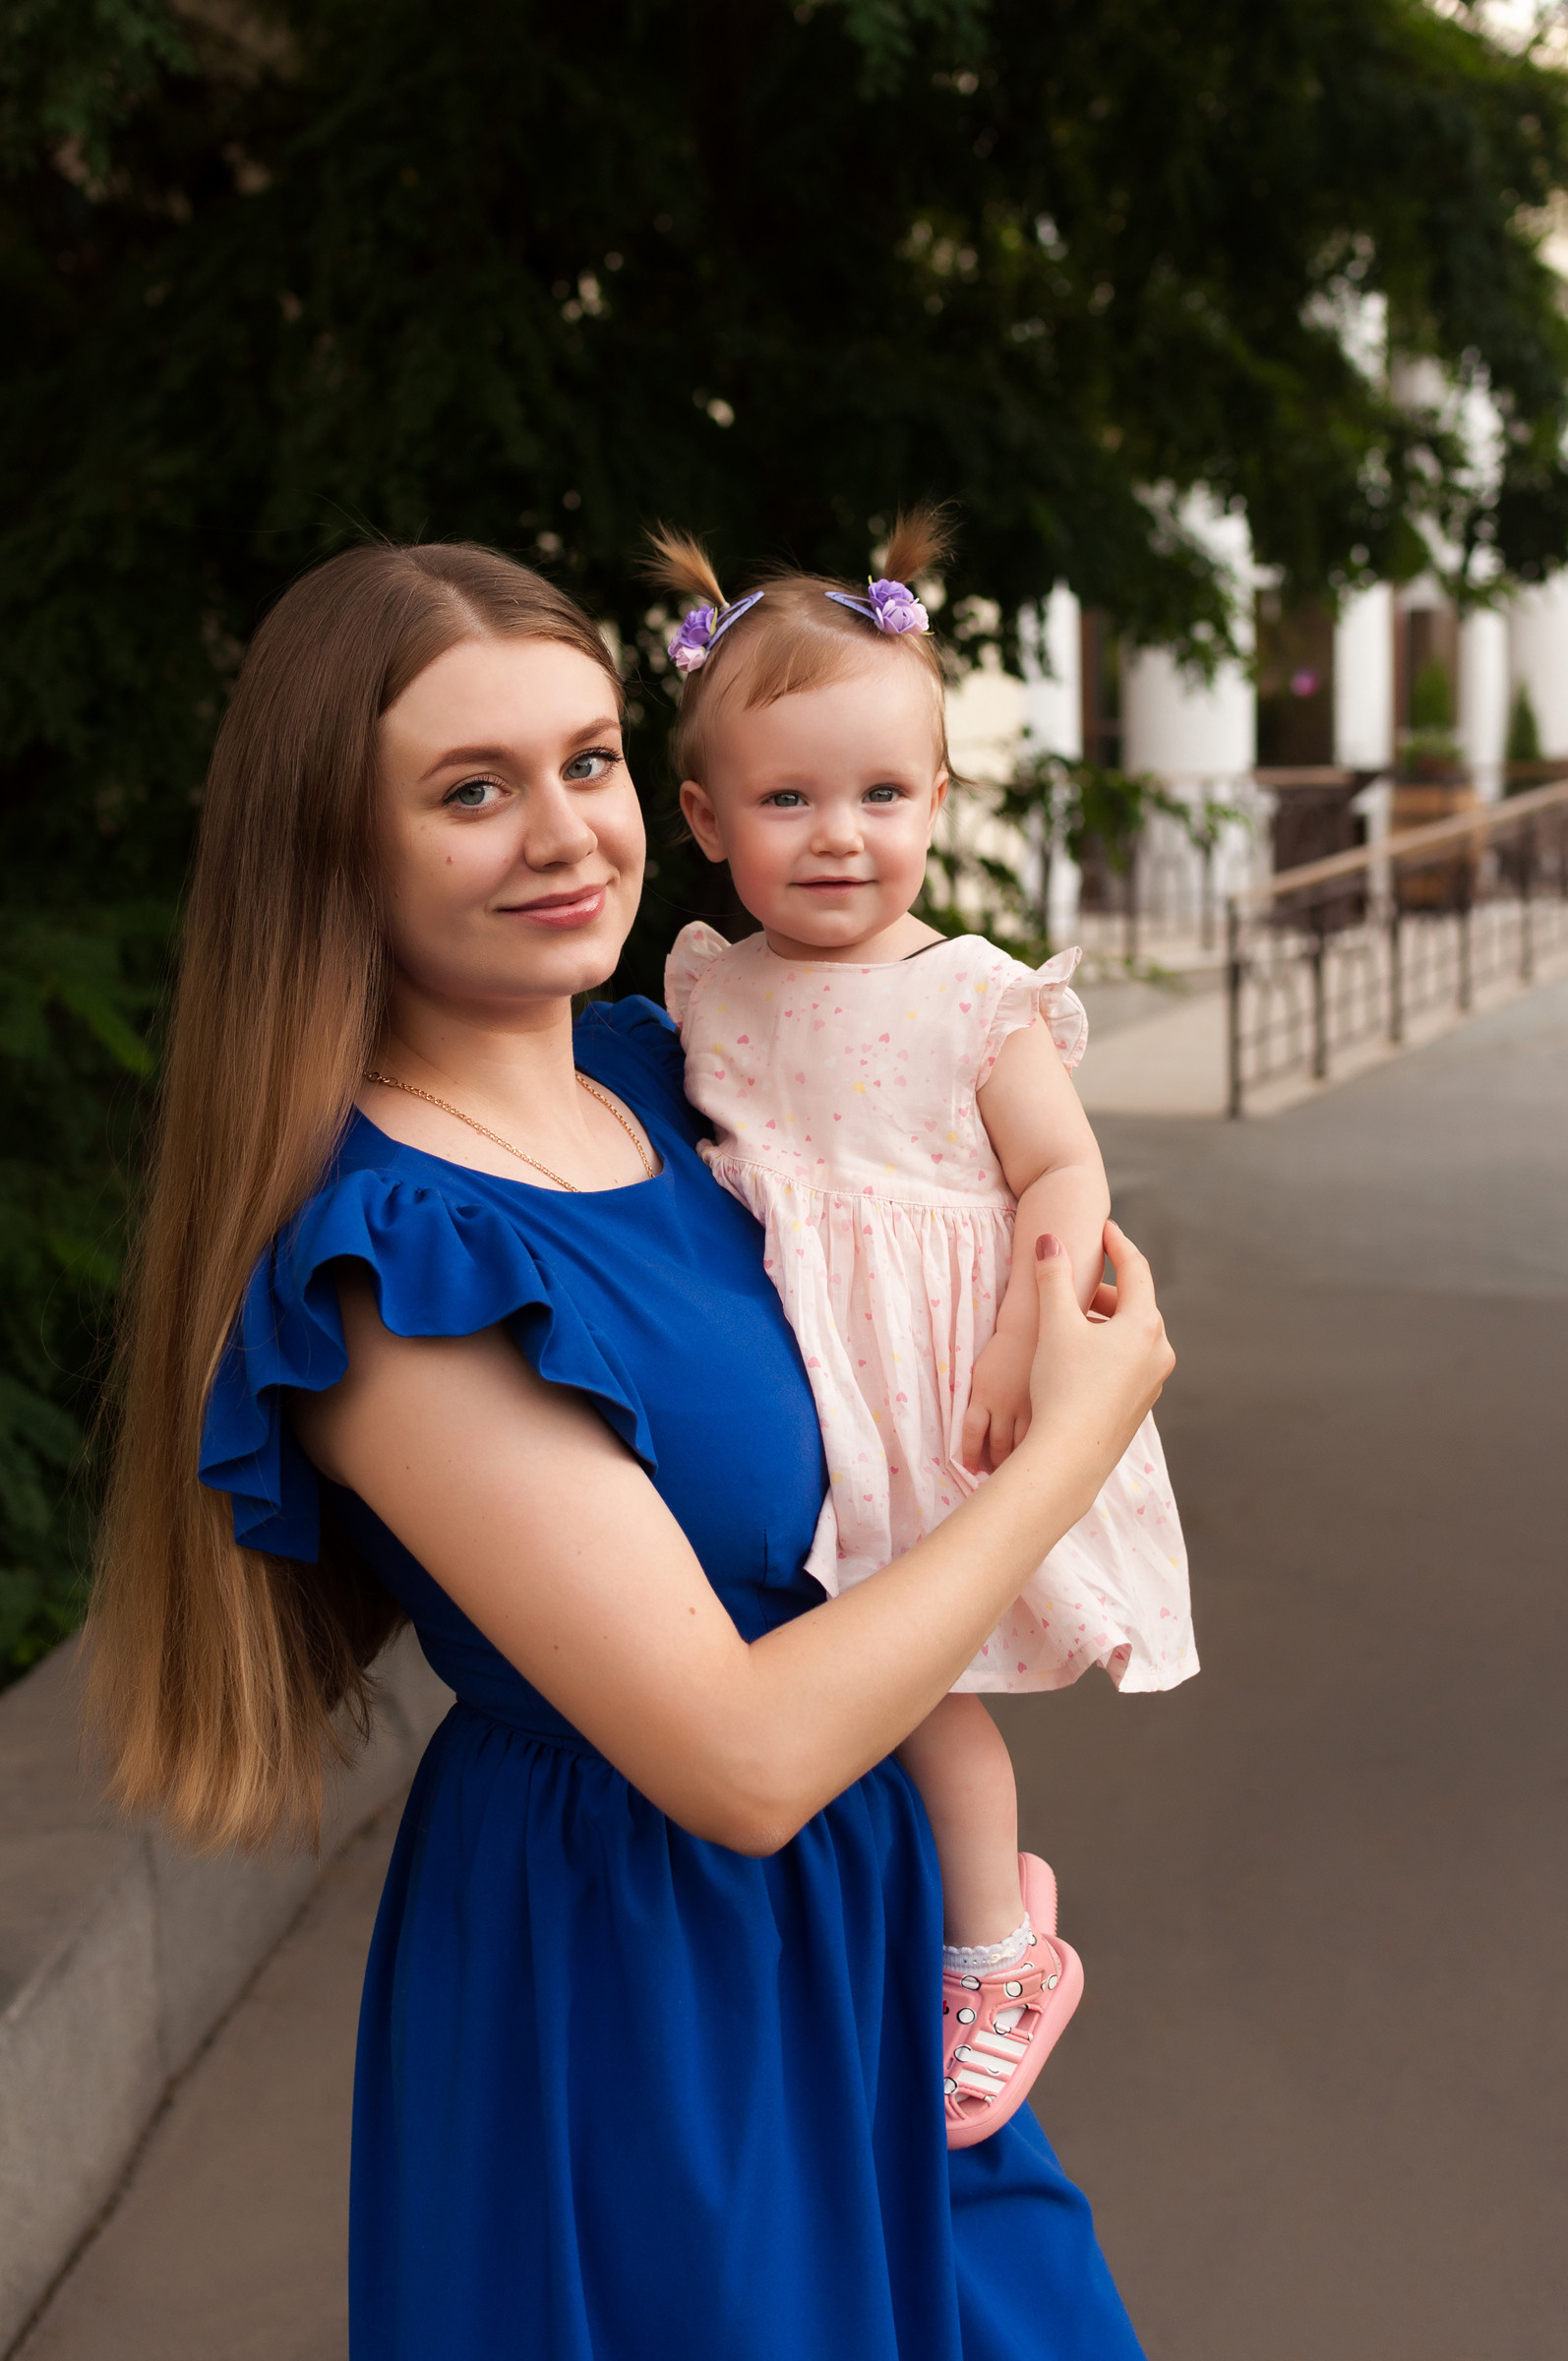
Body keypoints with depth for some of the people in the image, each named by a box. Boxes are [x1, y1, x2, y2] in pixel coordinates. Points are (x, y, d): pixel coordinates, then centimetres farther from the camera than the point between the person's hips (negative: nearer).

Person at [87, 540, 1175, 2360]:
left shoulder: (648, 1070, -2)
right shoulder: (388, 1264, -27)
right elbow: (742, 1759, -27)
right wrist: (1076, 1437, -17)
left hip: (841, 1902, 8)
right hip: (627, 1986, -8)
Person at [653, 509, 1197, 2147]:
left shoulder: (974, 1000, -10)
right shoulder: (706, 990, 2)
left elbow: (1065, 1176, -11)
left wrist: (1026, 1348, -21)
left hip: (934, 1379, -5)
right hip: (778, 1381, 5)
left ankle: (996, 1954, 23)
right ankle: (990, 1884, 33)